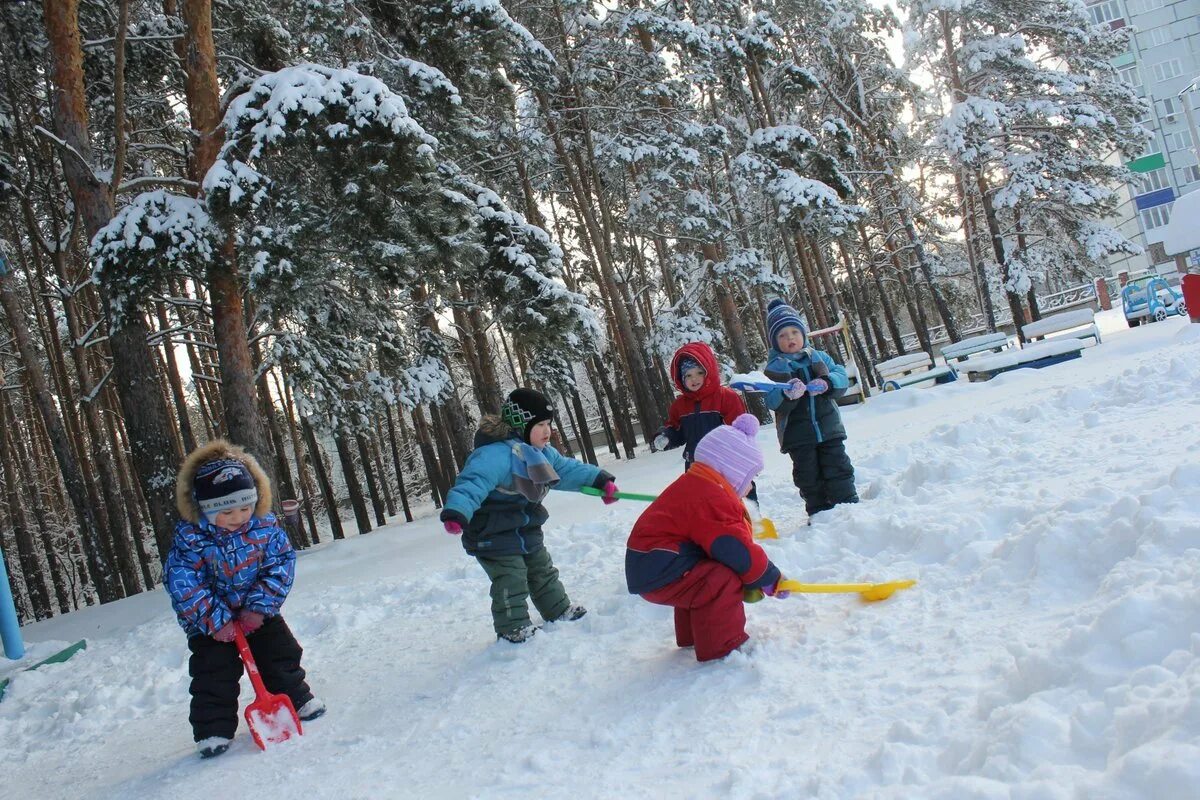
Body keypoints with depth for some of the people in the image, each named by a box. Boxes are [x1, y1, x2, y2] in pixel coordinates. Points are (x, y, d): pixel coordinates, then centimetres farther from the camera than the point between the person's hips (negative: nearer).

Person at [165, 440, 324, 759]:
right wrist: (215, 621, -27)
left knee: (280, 655, 11)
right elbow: (183, 585, -24)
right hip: (210, 622, -2)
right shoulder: (190, 539, -23)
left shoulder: (265, 527, -16)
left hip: (259, 613, 3)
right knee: (213, 673, -5)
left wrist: (259, 607, -20)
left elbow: (280, 565, -12)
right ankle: (213, 729, 5)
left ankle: (296, 700, 30)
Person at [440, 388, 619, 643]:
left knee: (543, 572, 22)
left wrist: (600, 481, 5)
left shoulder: (543, 453, 3)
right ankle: (513, 628, 7)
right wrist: (456, 512, -54)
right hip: (494, 534, -9)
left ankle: (559, 610, 39)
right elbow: (473, 482, -39)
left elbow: (569, 469, 14)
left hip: (526, 529, 9)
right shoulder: (496, 453, -29)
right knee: (511, 580, -8)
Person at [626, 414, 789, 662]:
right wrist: (770, 578, -5)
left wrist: (753, 579, 11)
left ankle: (691, 636, 43)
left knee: (705, 577, 30)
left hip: (648, 565, 12)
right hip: (659, 573, -12)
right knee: (724, 582, -22)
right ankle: (722, 647, -12)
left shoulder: (693, 485, 16)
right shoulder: (709, 498, -20)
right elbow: (737, 549, -21)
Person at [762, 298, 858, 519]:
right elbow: (772, 402, -14)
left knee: (838, 470, 5)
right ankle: (819, 513, 16)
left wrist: (827, 383, -21)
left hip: (828, 428, 2)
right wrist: (788, 395, -36)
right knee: (809, 477, 5)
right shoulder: (773, 368, -3)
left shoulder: (819, 357, 7)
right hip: (797, 436, -2)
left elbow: (842, 379, 1)